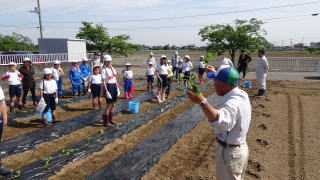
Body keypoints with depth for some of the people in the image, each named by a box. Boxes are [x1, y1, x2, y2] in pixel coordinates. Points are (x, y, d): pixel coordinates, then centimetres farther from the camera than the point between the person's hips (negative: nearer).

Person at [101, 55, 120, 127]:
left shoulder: (112, 68, 10)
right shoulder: (104, 70, -12)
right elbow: (103, 82, -16)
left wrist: (117, 89, 11)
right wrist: (106, 92, -21)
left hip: (114, 86, 7)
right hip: (108, 87, -7)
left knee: (113, 105, 14)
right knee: (109, 105, -3)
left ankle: (111, 119, 30)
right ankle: (106, 122, 9)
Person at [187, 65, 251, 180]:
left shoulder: (233, 103, -33)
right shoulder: (241, 94, -3)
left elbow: (221, 121, -55)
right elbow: (226, 83, 21)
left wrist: (202, 102, -63)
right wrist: (216, 73, 28)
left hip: (229, 152, -9)